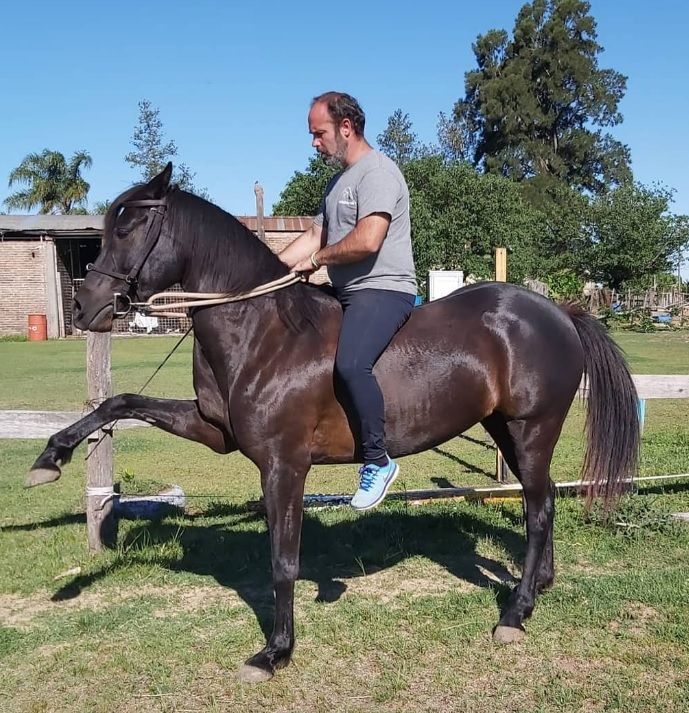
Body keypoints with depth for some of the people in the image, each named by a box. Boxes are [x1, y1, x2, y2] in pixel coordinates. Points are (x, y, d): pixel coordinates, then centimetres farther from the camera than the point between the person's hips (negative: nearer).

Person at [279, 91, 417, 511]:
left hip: (383, 289, -11)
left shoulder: (378, 171, -11)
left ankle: (378, 461, -19)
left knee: (350, 363, -33)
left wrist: (316, 260, -9)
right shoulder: (340, 181, 21)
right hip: (348, 294, 11)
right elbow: (315, 237, 21)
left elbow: (367, 241, -24)